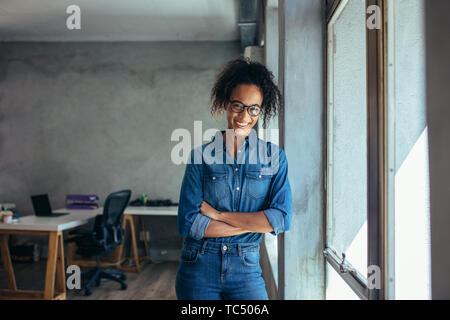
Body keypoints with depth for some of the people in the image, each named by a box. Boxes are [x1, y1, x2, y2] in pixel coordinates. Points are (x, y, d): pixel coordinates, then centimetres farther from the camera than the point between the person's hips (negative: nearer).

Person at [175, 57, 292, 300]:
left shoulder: (274, 157, 1)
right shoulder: (201, 156, -2)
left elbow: (282, 219, -10)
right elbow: (188, 223, -9)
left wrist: (217, 214, -12)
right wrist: (253, 223, -11)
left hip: (246, 270, 1)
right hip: (199, 269, 0)